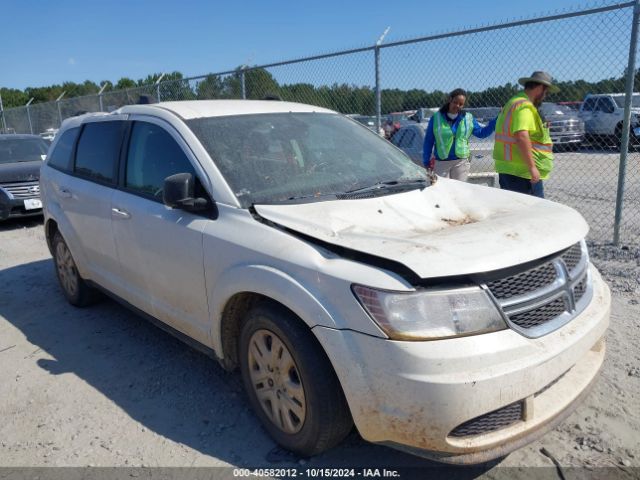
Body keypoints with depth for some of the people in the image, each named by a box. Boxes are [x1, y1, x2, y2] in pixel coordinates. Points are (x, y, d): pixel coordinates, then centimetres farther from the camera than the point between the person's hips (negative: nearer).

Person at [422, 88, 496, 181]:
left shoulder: (468, 118, 4)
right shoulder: (437, 118, -2)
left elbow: (482, 133, 11)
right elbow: (428, 141, 2)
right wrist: (426, 161, 1)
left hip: (461, 162, 2)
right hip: (441, 163, -1)